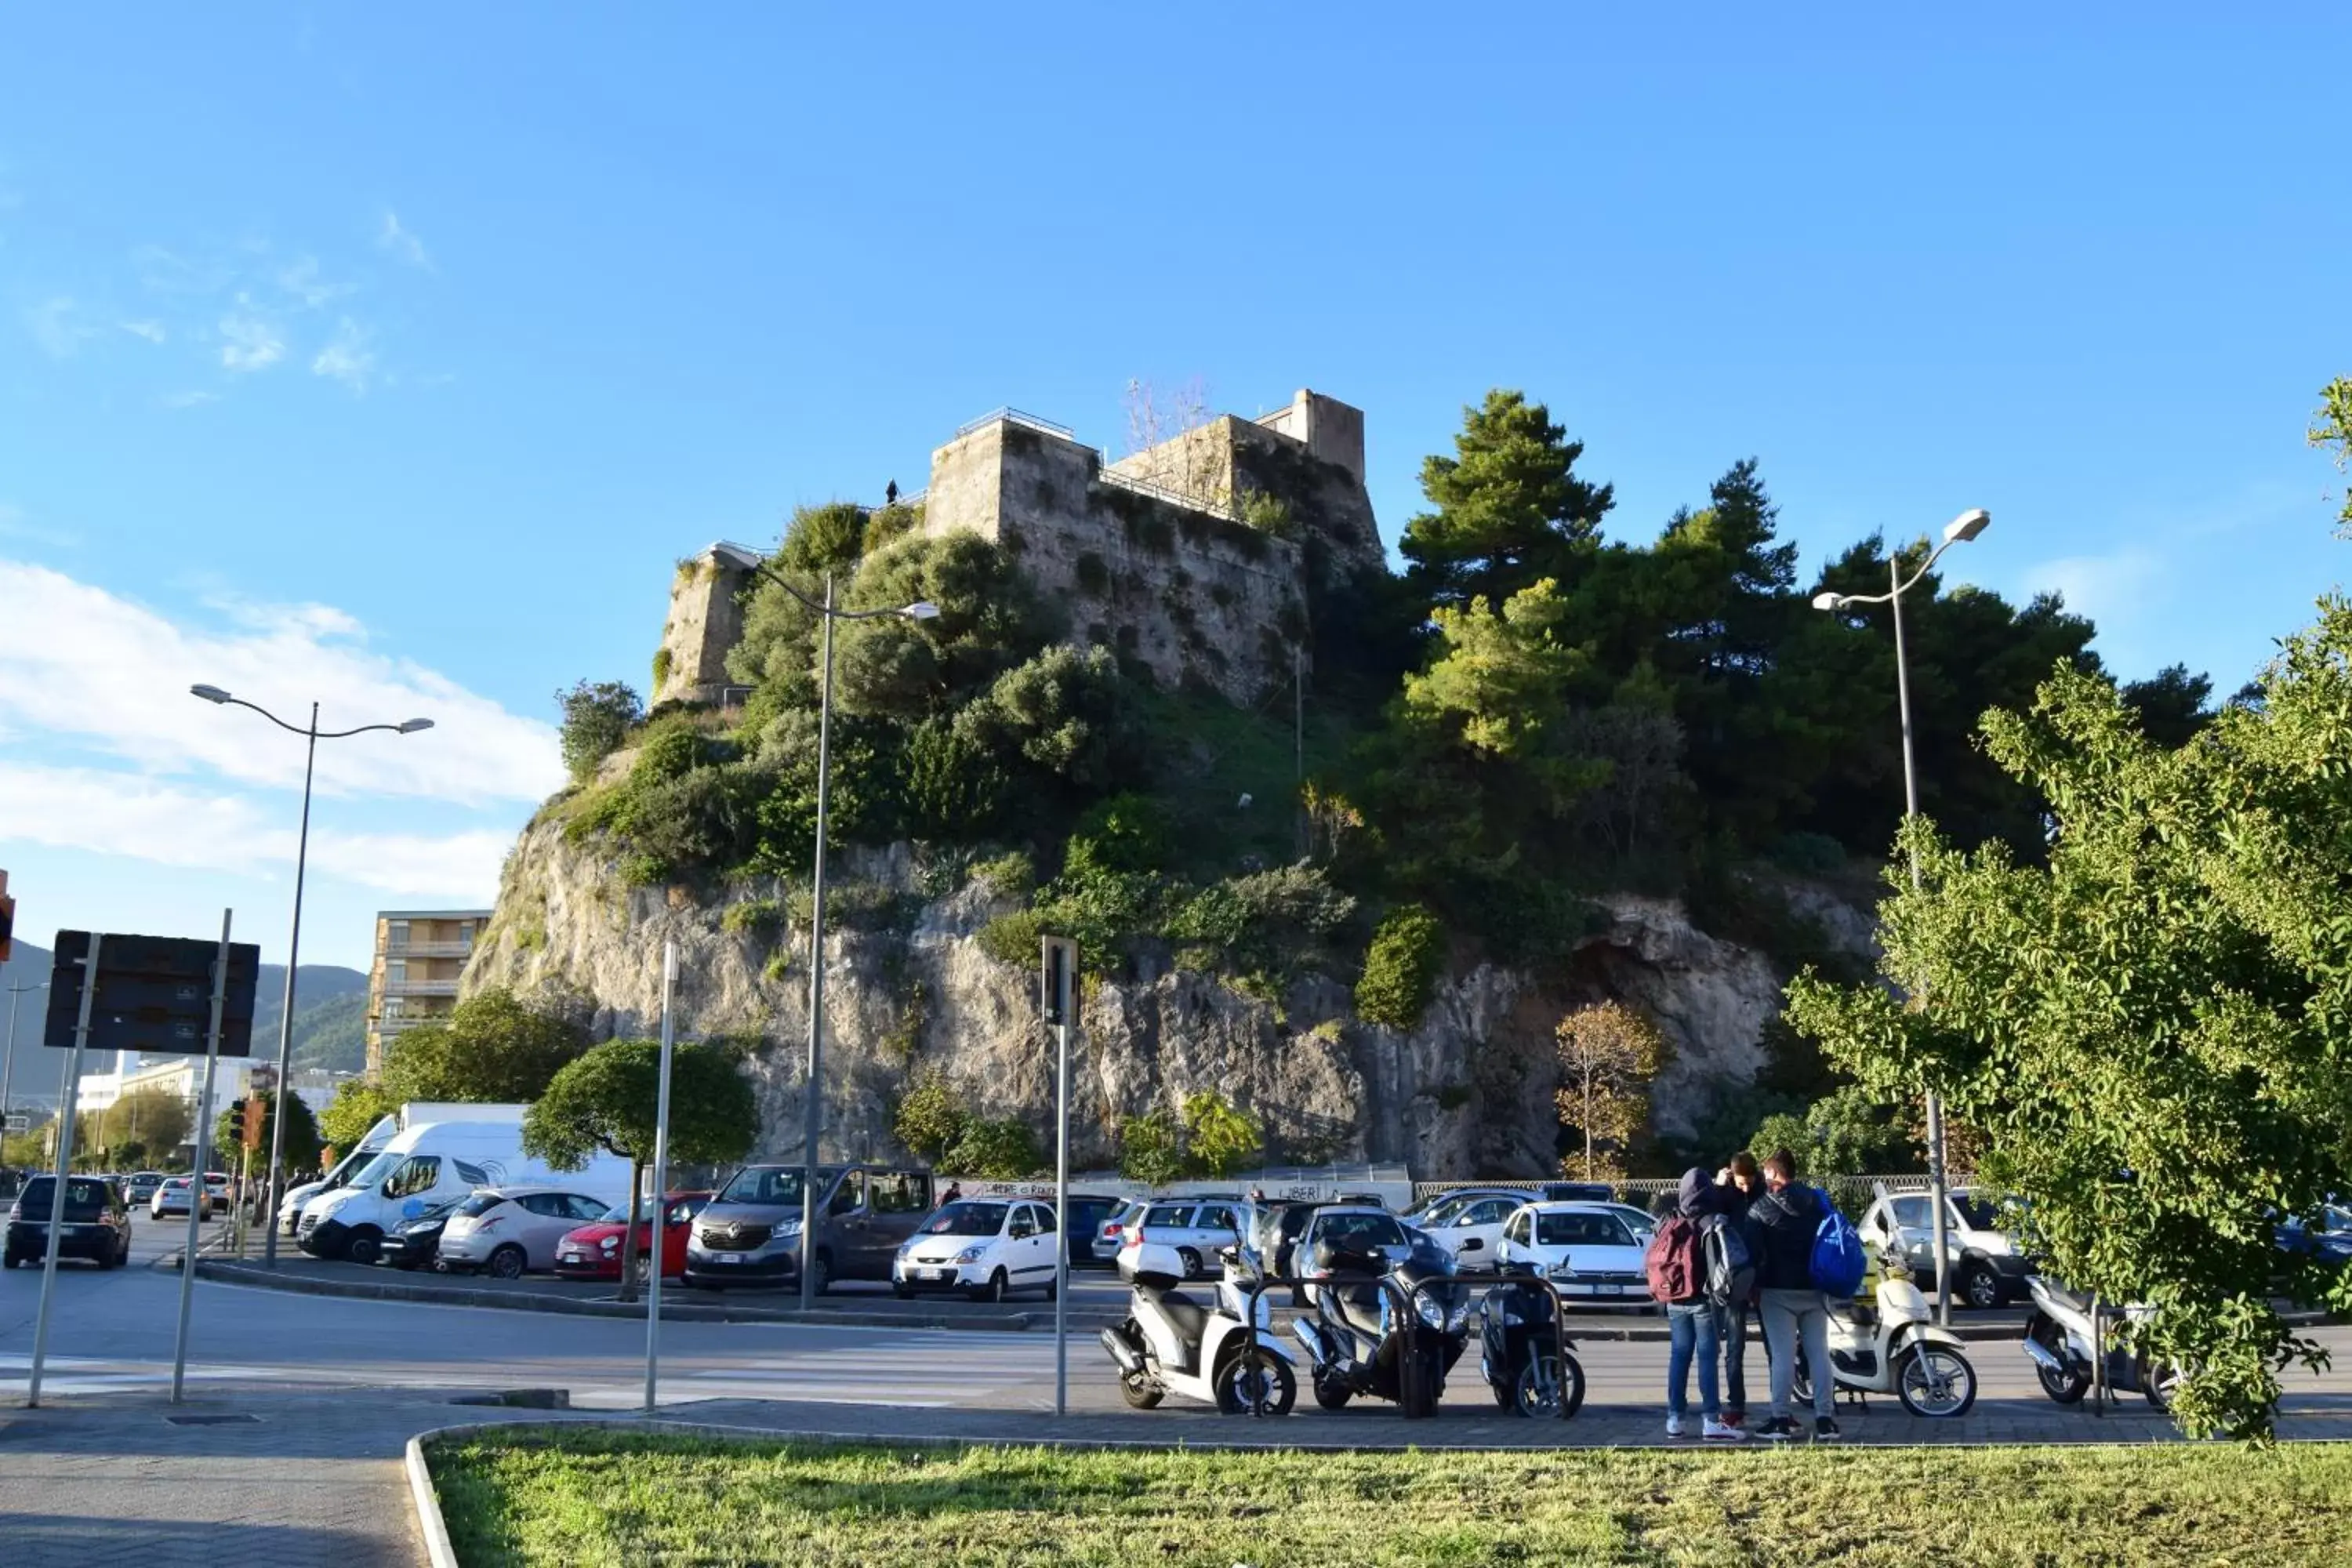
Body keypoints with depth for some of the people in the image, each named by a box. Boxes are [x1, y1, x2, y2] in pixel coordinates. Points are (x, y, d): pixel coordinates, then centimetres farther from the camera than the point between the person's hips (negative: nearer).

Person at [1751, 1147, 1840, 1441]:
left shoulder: (1762, 1208, -6)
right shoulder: (1817, 1201, 5)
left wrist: (1753, 1287, 1)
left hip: (1778, 1291, -4)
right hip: (1814, 1289, 4)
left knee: (1782, 1356, -2)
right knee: (1819, 1353, 7)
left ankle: (1781, 1420, -1)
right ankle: (1825, 1420, 6)